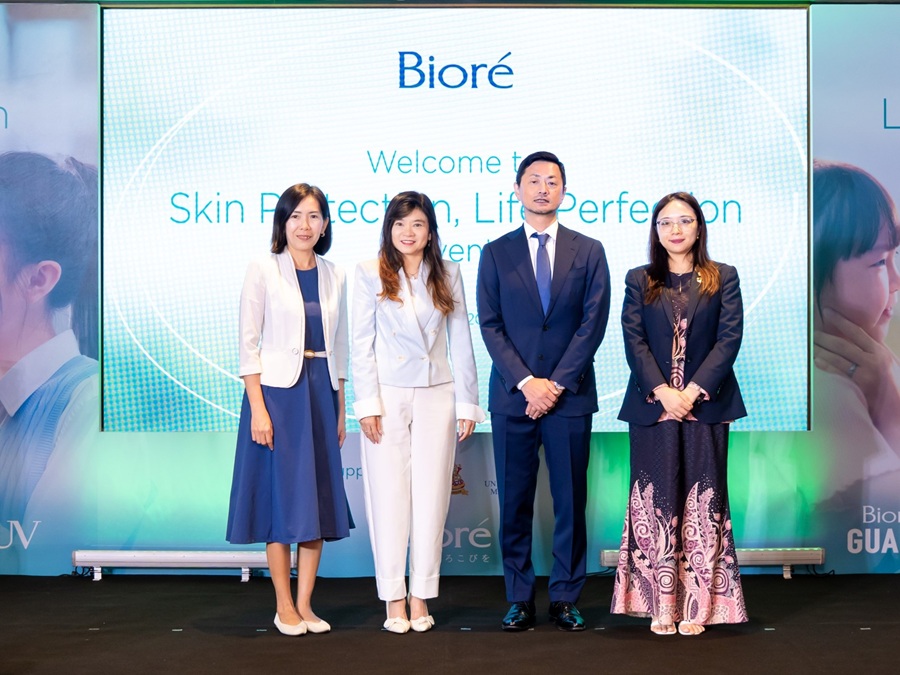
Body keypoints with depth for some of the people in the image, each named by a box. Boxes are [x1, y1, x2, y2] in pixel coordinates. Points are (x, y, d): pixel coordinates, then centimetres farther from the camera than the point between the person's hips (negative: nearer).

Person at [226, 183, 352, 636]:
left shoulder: (334, 277, 10)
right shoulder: (263, 270, -2)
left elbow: (339, 348, 14)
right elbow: (248, 343, -6)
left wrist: (340, 410, 10)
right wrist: (257, 407, -14)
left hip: (321, 393, 5)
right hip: (277, 391, -4)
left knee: (319, 497, 5)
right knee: (281, 497, -1)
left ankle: (305, 604, 14)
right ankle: (284, 607, 8)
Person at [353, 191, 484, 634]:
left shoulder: (448, 274, 7)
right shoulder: (370, 274, 2)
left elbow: (460, 342, 8)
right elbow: (361, 344, 0)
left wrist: (466, 403, 4)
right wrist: (368, 403, -8)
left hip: (436, 395, 2)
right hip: (388, 396, -1)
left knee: (431, 497, 3)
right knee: (389, 496, 1)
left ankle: (420, 597, 11)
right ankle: (393, 600, 8)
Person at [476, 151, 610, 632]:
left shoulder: (589, 251, 7)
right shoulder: (496, 253, 8)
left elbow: (593, 323, 0)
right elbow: (490, 325, 1)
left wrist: (557, 383, -9)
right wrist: (526, 382, -10)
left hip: (570, 395, 0)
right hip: (512, 395, 0)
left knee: (570, 501, 3)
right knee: (514, 502, 3)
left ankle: (565, 598, 12)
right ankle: (520, 599, 12)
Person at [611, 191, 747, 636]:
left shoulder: (723, 279, 7)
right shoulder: (639, 281, 10)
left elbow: (729, 338, -2)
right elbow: (634, 341, 1)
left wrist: (693, 391, -13)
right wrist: (662, 392, -13)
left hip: (705, 406, -1)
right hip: (652, 407, 1)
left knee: (703, 504, 0)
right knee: (655, 503, 0)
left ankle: (697, 605, 4)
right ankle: (660, 605, 5)